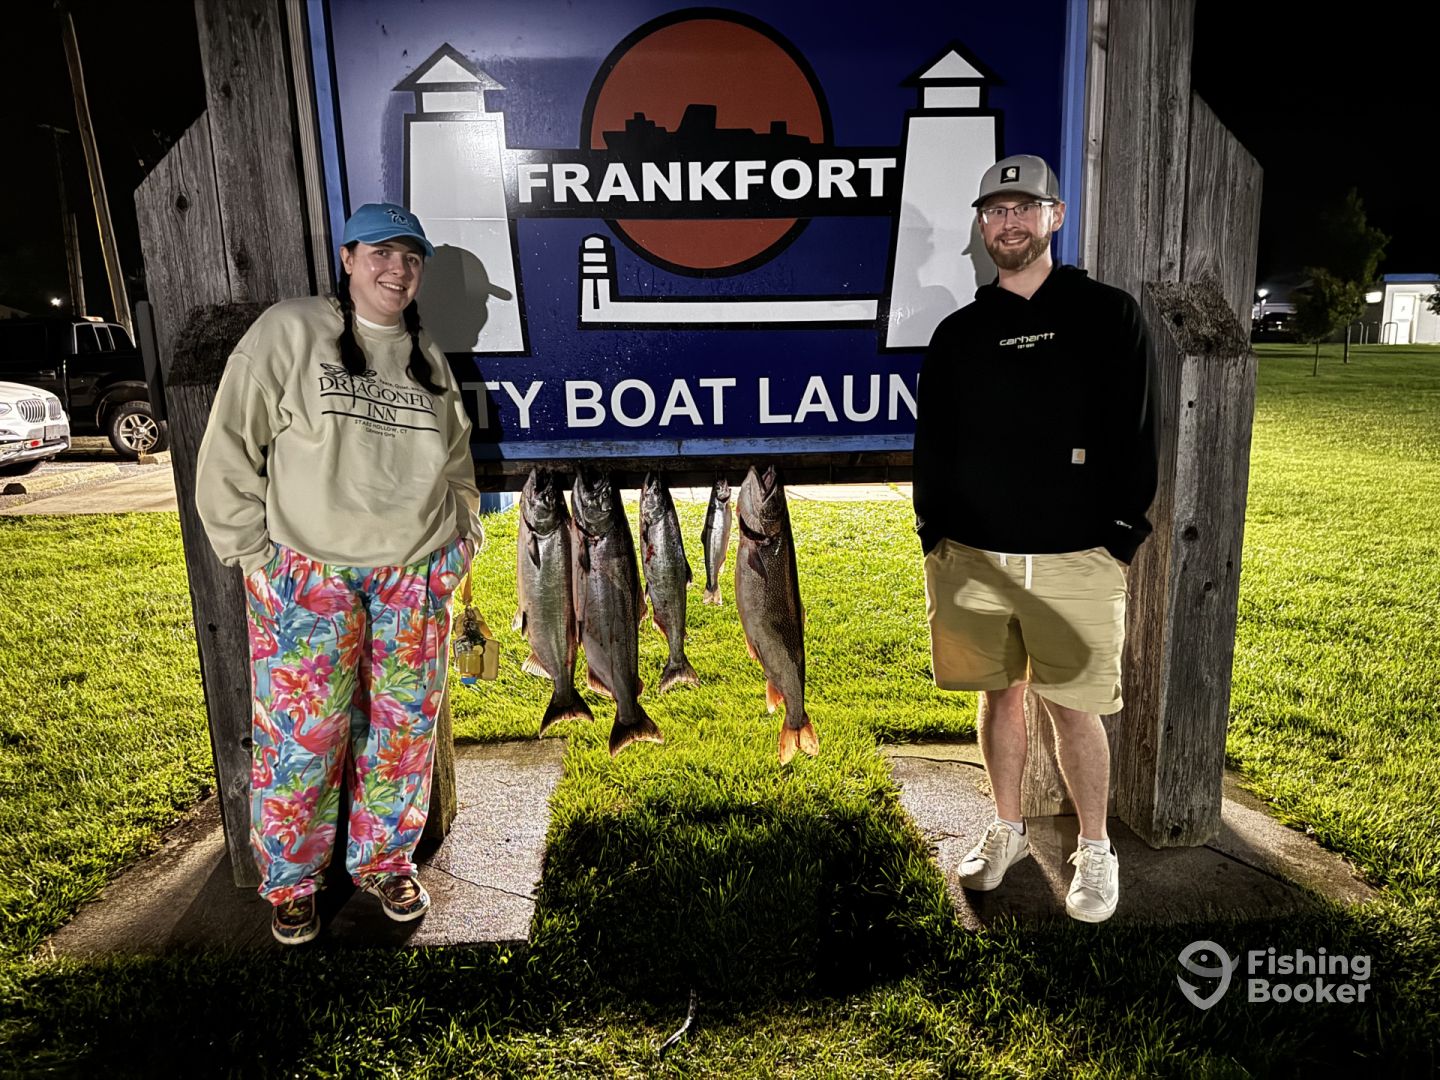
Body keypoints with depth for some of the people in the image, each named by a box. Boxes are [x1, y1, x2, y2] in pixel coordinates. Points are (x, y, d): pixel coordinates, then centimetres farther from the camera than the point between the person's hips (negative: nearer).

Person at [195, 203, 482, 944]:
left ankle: (384, 861, 30)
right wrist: (253, 554, -7)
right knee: (302, 736, 1)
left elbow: (457, 466, 22)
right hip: (308, 578, -4)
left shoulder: (427, 359, 13)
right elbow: (229, 450, -5)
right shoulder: (288, 332, -3)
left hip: (416, 579, 5)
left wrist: (463, 540, 12)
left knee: (405, 731, 10)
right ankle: (289, 883, 23)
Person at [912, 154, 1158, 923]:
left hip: (1075, 558, -3)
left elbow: (1135, 436, 0)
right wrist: (934, 537, 5)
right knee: (999, 695, 13)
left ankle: (1095, 850, 22)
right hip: (973, 555, 3)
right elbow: (930, 442, 12)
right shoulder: (958, 332, 10)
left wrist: (1121, 535, -6)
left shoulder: (1108, 314, 3)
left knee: (1073, 708, 3)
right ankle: (1007, 831, 30)